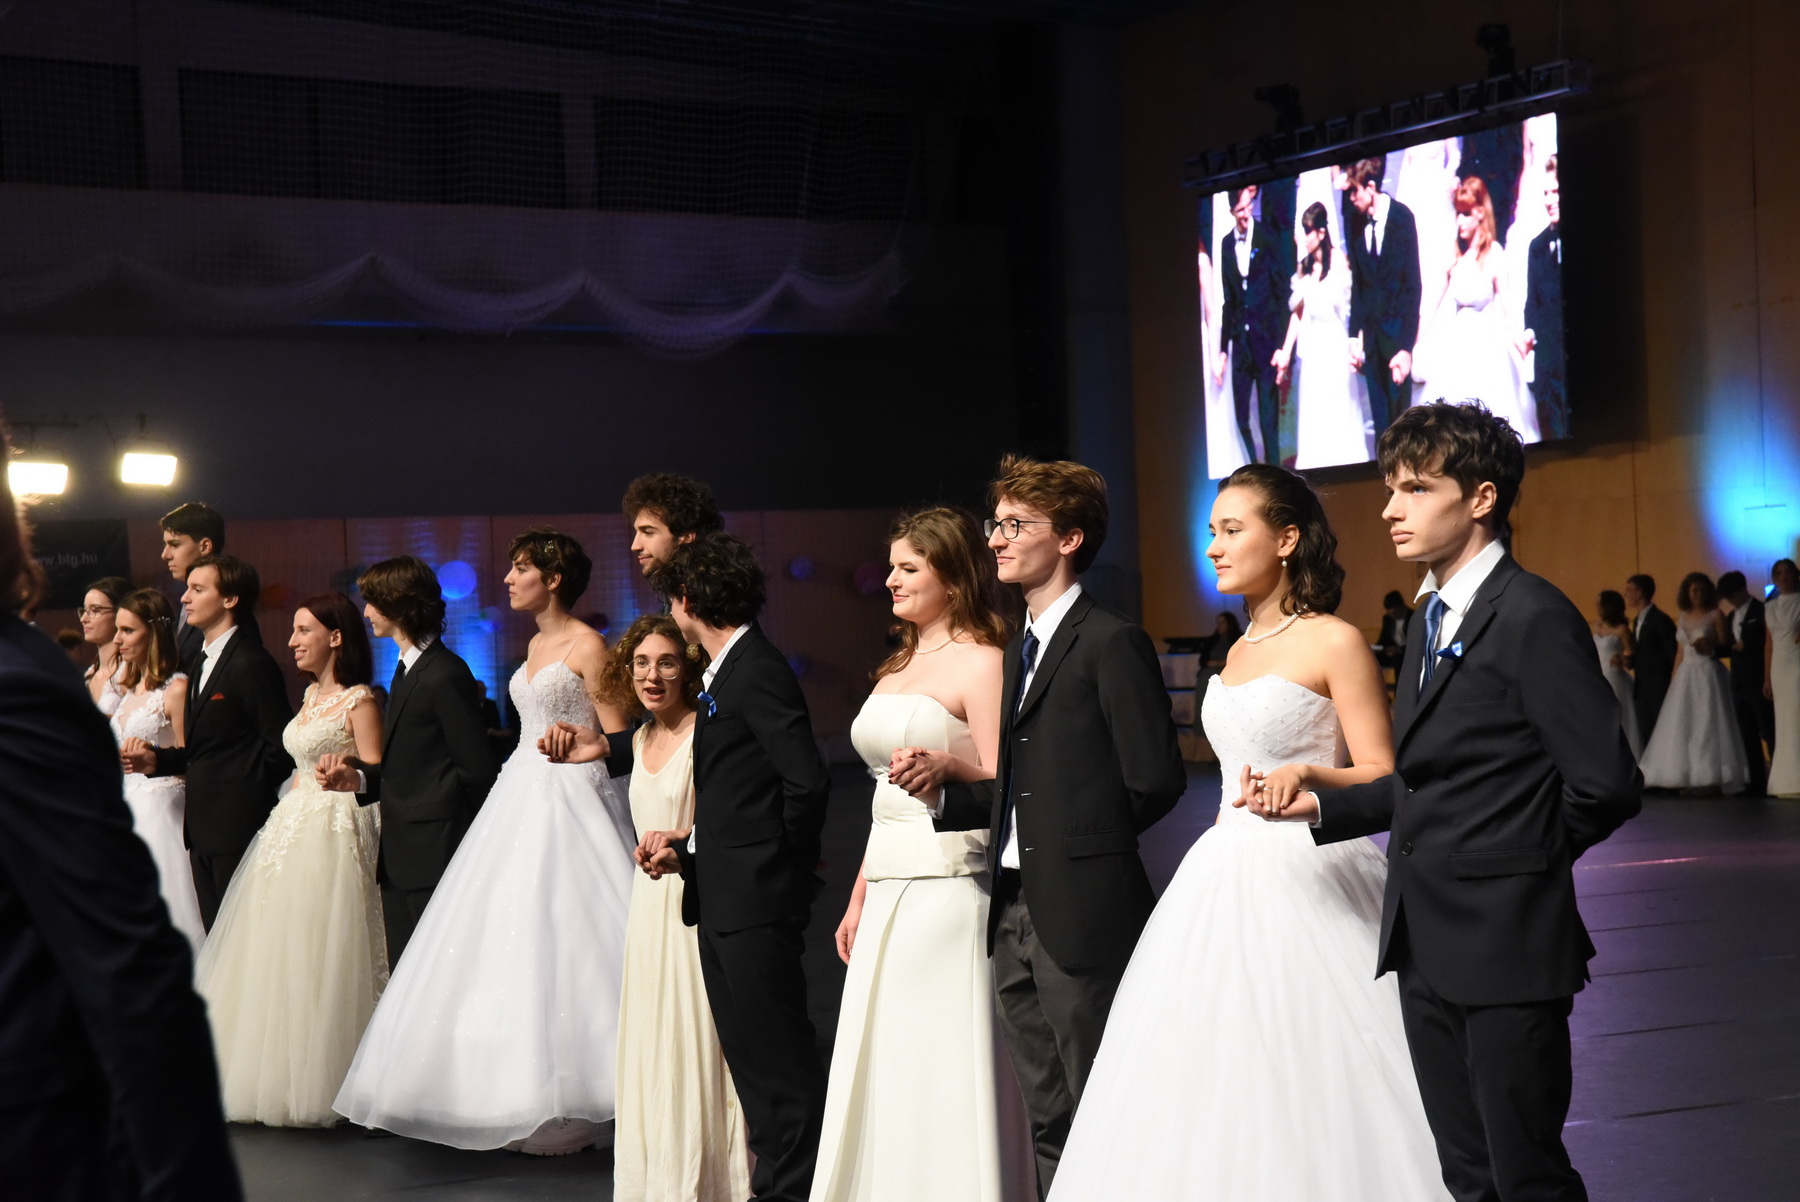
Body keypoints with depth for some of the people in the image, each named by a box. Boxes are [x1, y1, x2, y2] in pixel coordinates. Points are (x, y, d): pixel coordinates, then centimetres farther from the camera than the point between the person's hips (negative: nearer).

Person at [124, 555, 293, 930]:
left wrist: (243, 790, -9)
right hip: (204, 827, 9)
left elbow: (281, 748, -16)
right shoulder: (200, 662, 18)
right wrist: (157, 760, 7)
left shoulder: (251, 664, -13)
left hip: (238, 827, -9)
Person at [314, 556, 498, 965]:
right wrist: (359, 778, 3)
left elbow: (476, 771, -15)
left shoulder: (445, 675, -14)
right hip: (401, 855, 10)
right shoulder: (407, 669, 17)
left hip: (435, 853, -10)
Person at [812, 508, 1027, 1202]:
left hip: (948, 882, -9)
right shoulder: (899, 666, 19)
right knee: (884, 1072, 9)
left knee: (944, 1072, -7)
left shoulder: (981, 662, -7)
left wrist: (949, 766, -32)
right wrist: (859, 899, 21)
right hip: (889, 890, 9)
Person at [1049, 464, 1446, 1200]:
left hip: (1305, 882, -8)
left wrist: (1311, 776, -27)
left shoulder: (1335, 643, -7)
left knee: (1305, 1079, -8)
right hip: (1228, 880, 8)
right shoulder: (1240, 653, 16)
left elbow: (1382, 778, -11)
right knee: (1217, 1078, 6)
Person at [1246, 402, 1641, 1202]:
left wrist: (1522, 862, -4)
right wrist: (1321, 805, 6)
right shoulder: (1430, 617, 14)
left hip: (1503, 948, -9)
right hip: (1427, 947, 9)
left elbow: (1606, 785, -18)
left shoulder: (1533, 618, -15)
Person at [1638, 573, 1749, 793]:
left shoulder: (1716, 616, 1)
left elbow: (1726, 645, -2)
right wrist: (1674, 678, 10)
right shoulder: (1682, 619, 14)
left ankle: (1712, 778, -6)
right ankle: (1688, 778, 2)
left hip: (1709, 674, -5)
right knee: (1683, 726, 0)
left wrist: (1710, 645, -20)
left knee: (1708, 724, -8)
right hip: (1686, 675, 5)